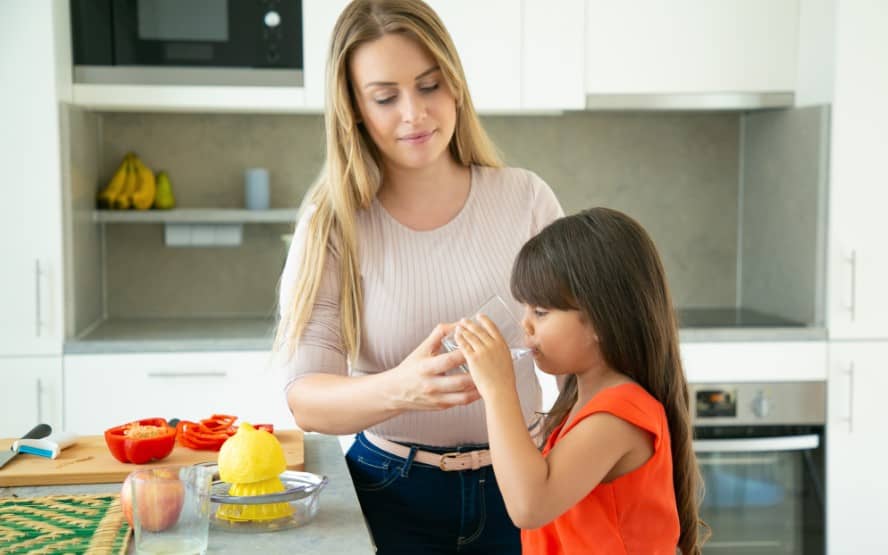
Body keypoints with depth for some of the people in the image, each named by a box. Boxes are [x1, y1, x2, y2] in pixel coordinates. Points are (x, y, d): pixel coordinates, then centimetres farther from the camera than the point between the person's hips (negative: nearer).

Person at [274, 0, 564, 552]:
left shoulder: (525, 199, -5)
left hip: (517, 483, 2)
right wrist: (399, 389, -35)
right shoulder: (333, 226, -8)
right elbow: (305, 400, -16)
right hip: (393, 495, -1)